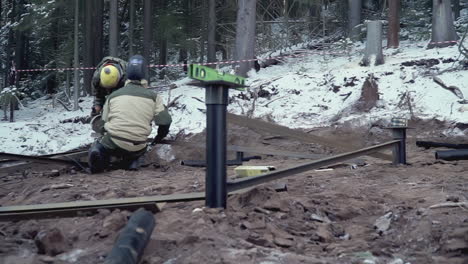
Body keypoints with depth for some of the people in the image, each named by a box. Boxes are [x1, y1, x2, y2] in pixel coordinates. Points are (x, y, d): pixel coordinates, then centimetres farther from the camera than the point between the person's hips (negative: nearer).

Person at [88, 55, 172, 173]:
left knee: (99, 145, 28)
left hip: (113, 143, 0)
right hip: (137, 149, 1)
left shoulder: (113, 95, 14)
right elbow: (165, 121, 7)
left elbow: (104, 123, 17)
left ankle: (98, 152, -9)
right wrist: (158, 139, 26)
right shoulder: (153, 97, 8)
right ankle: (130, 162, 1)